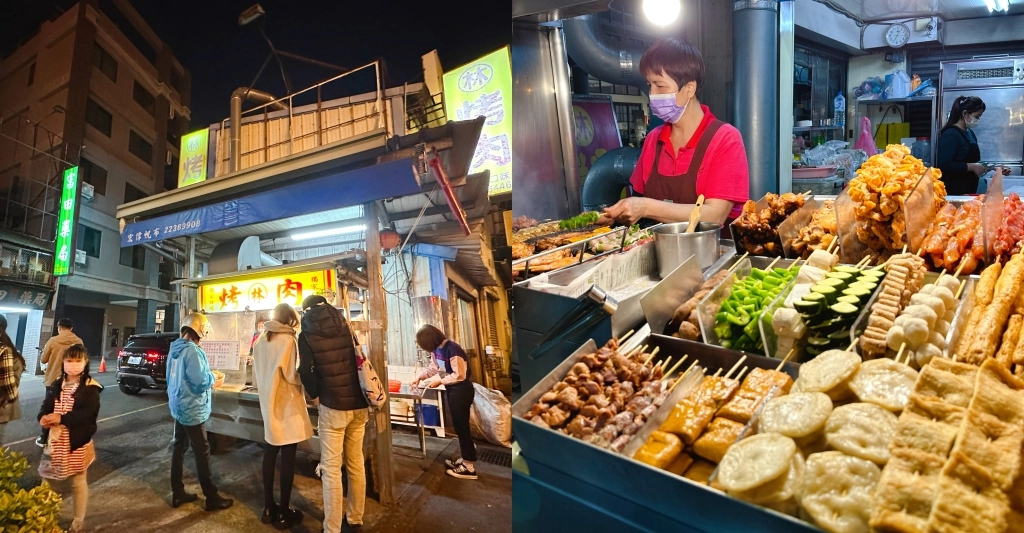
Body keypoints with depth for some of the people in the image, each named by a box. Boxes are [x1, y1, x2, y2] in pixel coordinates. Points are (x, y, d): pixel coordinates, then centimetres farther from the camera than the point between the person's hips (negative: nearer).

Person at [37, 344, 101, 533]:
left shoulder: (90, 387, -11)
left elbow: (89, 413, -20)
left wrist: (62, 418, -26)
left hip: (78, 441, -4)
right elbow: (46, 406, 2)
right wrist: (43, 417, -21)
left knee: (78, 481, 9)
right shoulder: (57, 385, 6)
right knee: (50, 479, 13)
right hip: (56, 440, 5)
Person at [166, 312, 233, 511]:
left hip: (179, 406, 9)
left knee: (179, 448, 15)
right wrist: (213, 379, -7)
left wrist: (209, 380, 11)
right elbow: (200, 381, -27)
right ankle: (212, 498, 6)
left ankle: (177, 493, 23)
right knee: (202, 452, -2)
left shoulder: (175, 348, 7)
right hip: (192, 409, -9)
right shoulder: (192, 350, -22)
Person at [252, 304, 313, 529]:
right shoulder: (288, 340, -15)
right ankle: (284, 513, 8)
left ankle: (268, 507, 23)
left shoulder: (261, 341, 6)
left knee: (270, 453, 15)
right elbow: (292, 376, -18)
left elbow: (256, 374, 12)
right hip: (287, 406, -7)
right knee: (287, 458, 1)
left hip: (268, 404, 7)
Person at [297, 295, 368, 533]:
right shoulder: (345, 326, 10)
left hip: (333, 406, -5)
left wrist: (316, 396, 6)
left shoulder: (307, 335, -2)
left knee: (331, 467, 2)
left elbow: (306, 371, -10)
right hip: (359, 404, 5)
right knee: (356, 463, 14)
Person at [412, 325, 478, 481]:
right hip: (452, 390, 9)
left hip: (461, 391, -9)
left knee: (462, 426, -3)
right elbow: (434, 367, 18)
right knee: (459, 426, 16)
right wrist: (420, 377, 7)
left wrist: (439, 380, -18)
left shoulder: (452, 349, -25)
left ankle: (469, 467, 4)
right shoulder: (438, 349, 3)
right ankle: (466, 459, 28)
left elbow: (459, 375, -24)